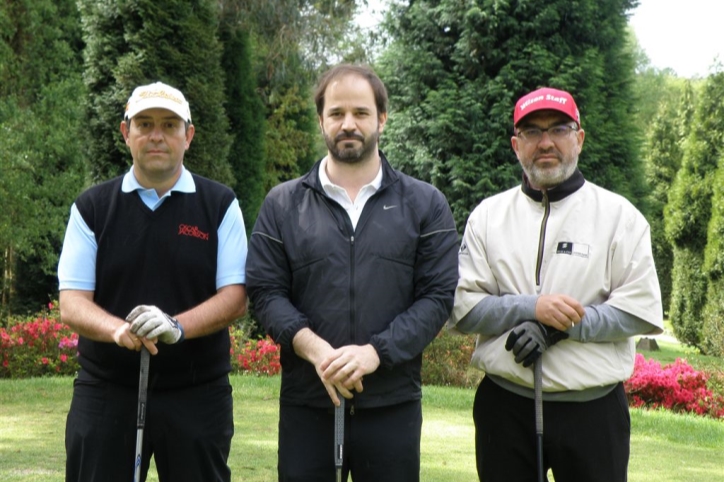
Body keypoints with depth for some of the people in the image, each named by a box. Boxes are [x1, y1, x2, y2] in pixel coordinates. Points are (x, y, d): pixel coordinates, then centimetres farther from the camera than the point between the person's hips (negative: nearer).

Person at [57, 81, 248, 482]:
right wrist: (118, 329, -24)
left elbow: (235, 297, -4)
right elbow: (72, 302, -2)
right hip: (105, 393, 1)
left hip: (198, 394, 0)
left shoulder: (220, 205, 2)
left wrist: (178, 325, -23)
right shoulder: (91, 207, 4)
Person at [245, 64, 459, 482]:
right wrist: (314, 349, -16)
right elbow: (265, 290, 1)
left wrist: (376, 352, -17)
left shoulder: (425, 204, 4)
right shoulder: (282, 204, 6)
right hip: (305, 402, 1)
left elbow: (438, 295, -3)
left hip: (393, 403, 0)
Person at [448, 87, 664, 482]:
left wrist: (558, 326, -18)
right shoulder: (488, 216, 5)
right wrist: (533, 308, -18)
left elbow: (641, 310, -6)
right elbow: (462, 308, -2)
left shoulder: (618, 215, 1)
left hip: (593, 408, -1)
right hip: (505, 405, 2)